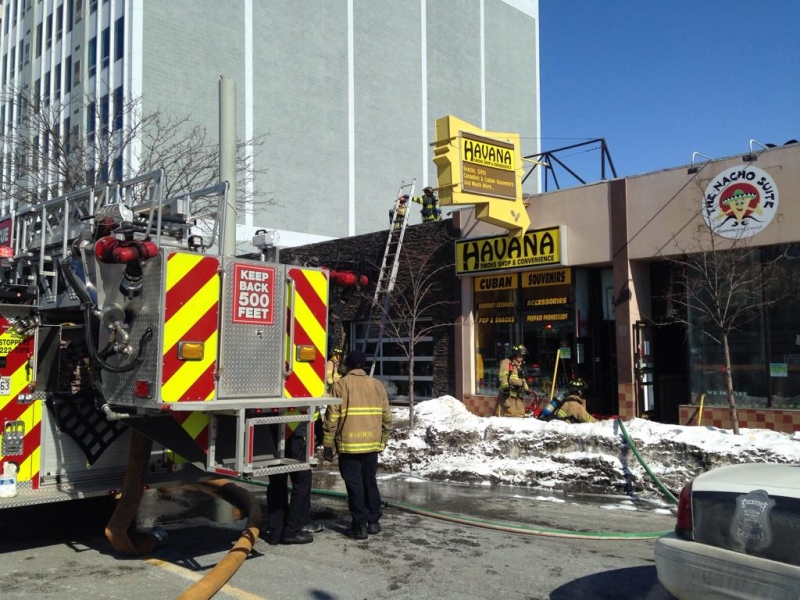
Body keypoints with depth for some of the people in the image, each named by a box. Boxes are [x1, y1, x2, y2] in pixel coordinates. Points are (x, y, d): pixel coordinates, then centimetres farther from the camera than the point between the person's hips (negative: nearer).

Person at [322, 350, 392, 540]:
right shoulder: (377, 385, 8)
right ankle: (373, 521, 22)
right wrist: (383, 440, 20)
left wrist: (328, 444, -1)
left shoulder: (340, 385, -3)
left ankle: (359, 525, 4)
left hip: (349, 444, -4)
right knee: (370, 482, 16)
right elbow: (387, 416, 9)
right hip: (372, 443, 4)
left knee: (354, 484, 3)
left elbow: (332, 417, -7)